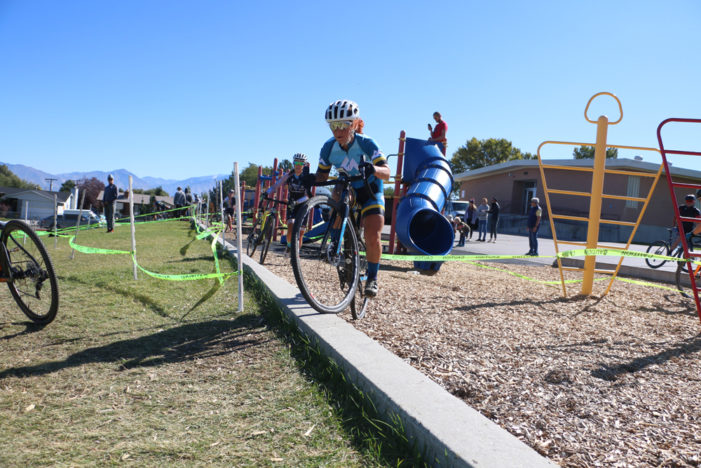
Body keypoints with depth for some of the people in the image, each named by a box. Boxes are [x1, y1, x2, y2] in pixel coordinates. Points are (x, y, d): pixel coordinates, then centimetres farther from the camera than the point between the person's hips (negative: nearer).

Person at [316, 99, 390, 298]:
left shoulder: (366, 144, -25)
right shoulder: (329, 147, -15)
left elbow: (386, 172, -32)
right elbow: (322, 175, -5)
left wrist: (373, 169, -55)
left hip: (370, 192, -3)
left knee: (373, 239, -17)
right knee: (337, 195, -33)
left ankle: (372, 278, 7)